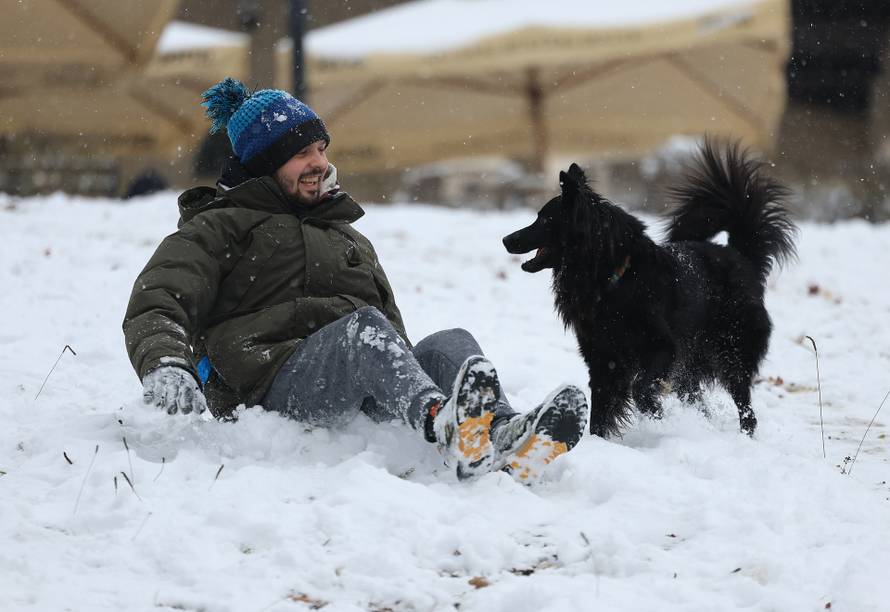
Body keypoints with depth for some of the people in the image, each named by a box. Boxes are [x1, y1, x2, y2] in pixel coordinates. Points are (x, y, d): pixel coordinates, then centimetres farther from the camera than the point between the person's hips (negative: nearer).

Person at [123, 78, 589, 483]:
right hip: (275, 384, -5)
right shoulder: (218, 228, 18)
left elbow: (394, 337, 34)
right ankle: (445, 424, -65)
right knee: (364, 326, -34)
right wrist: (164, 368, -21)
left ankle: (504, 440, -58)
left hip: (367, 399, 5)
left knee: (451, 345, -25)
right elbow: (155, 309, 3)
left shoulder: (350, 241, 37)